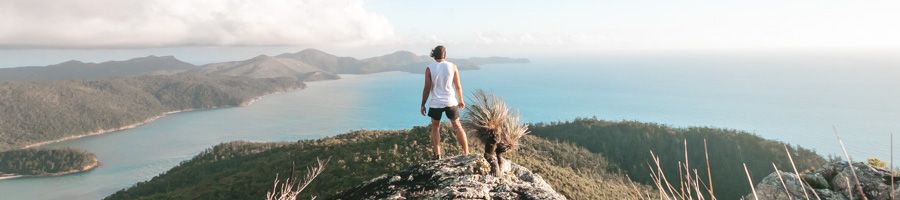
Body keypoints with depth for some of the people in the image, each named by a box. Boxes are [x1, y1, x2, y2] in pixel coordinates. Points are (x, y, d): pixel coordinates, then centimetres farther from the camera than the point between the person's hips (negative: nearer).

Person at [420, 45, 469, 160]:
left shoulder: (429, 69, -8)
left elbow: (427, 88, -8)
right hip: (450, 102, 1)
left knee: (435, 128, 15)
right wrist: (460, 100, 15)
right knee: (457, 126, 12)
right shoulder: (452, 66, -3)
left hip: (435, 103, -1)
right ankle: (466, 152, 12)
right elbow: (458, 86, 1)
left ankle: (437, 154, 12)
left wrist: (423, 104, 1)